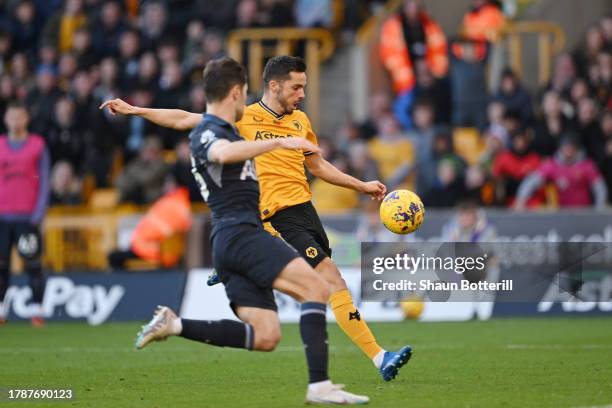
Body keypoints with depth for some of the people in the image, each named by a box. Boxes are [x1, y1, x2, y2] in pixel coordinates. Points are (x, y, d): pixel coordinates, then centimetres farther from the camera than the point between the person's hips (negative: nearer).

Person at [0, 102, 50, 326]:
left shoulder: (37, 145, 4)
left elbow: (44, 182, 2)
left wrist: (38, 214, -7)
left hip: (27, 216, -3)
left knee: (33, 265, -6)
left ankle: (37, 310, -4)